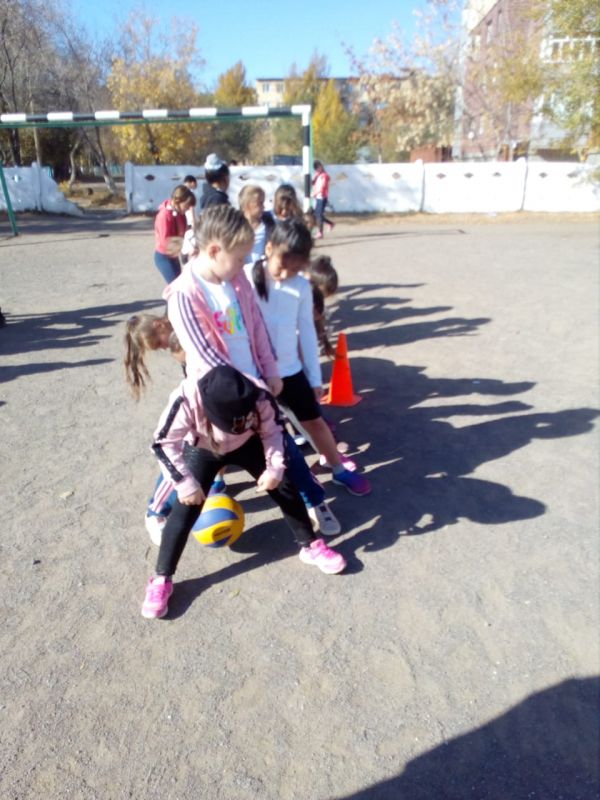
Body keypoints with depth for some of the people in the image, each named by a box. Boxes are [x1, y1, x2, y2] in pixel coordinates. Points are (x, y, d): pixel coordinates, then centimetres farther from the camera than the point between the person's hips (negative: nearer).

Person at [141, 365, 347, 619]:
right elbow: (164, 443, -29)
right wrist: (186, 483, -32)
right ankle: (161, 579, 7)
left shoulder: (258, 397, -33)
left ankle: (310, 546, 17)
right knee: (185, 510, -10)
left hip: (246, 444, 2)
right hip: (202, 450, -1)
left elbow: (272, 431, -15)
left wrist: (275, 468, -27)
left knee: (285, 487, -4)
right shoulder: (187, 398, -40)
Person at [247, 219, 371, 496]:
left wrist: (315, 378, 7)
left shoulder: (301, 287, -4)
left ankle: (339, 470, 34)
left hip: (290, 370, 3)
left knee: (315, 421, 15)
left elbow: (307, 331, 4)